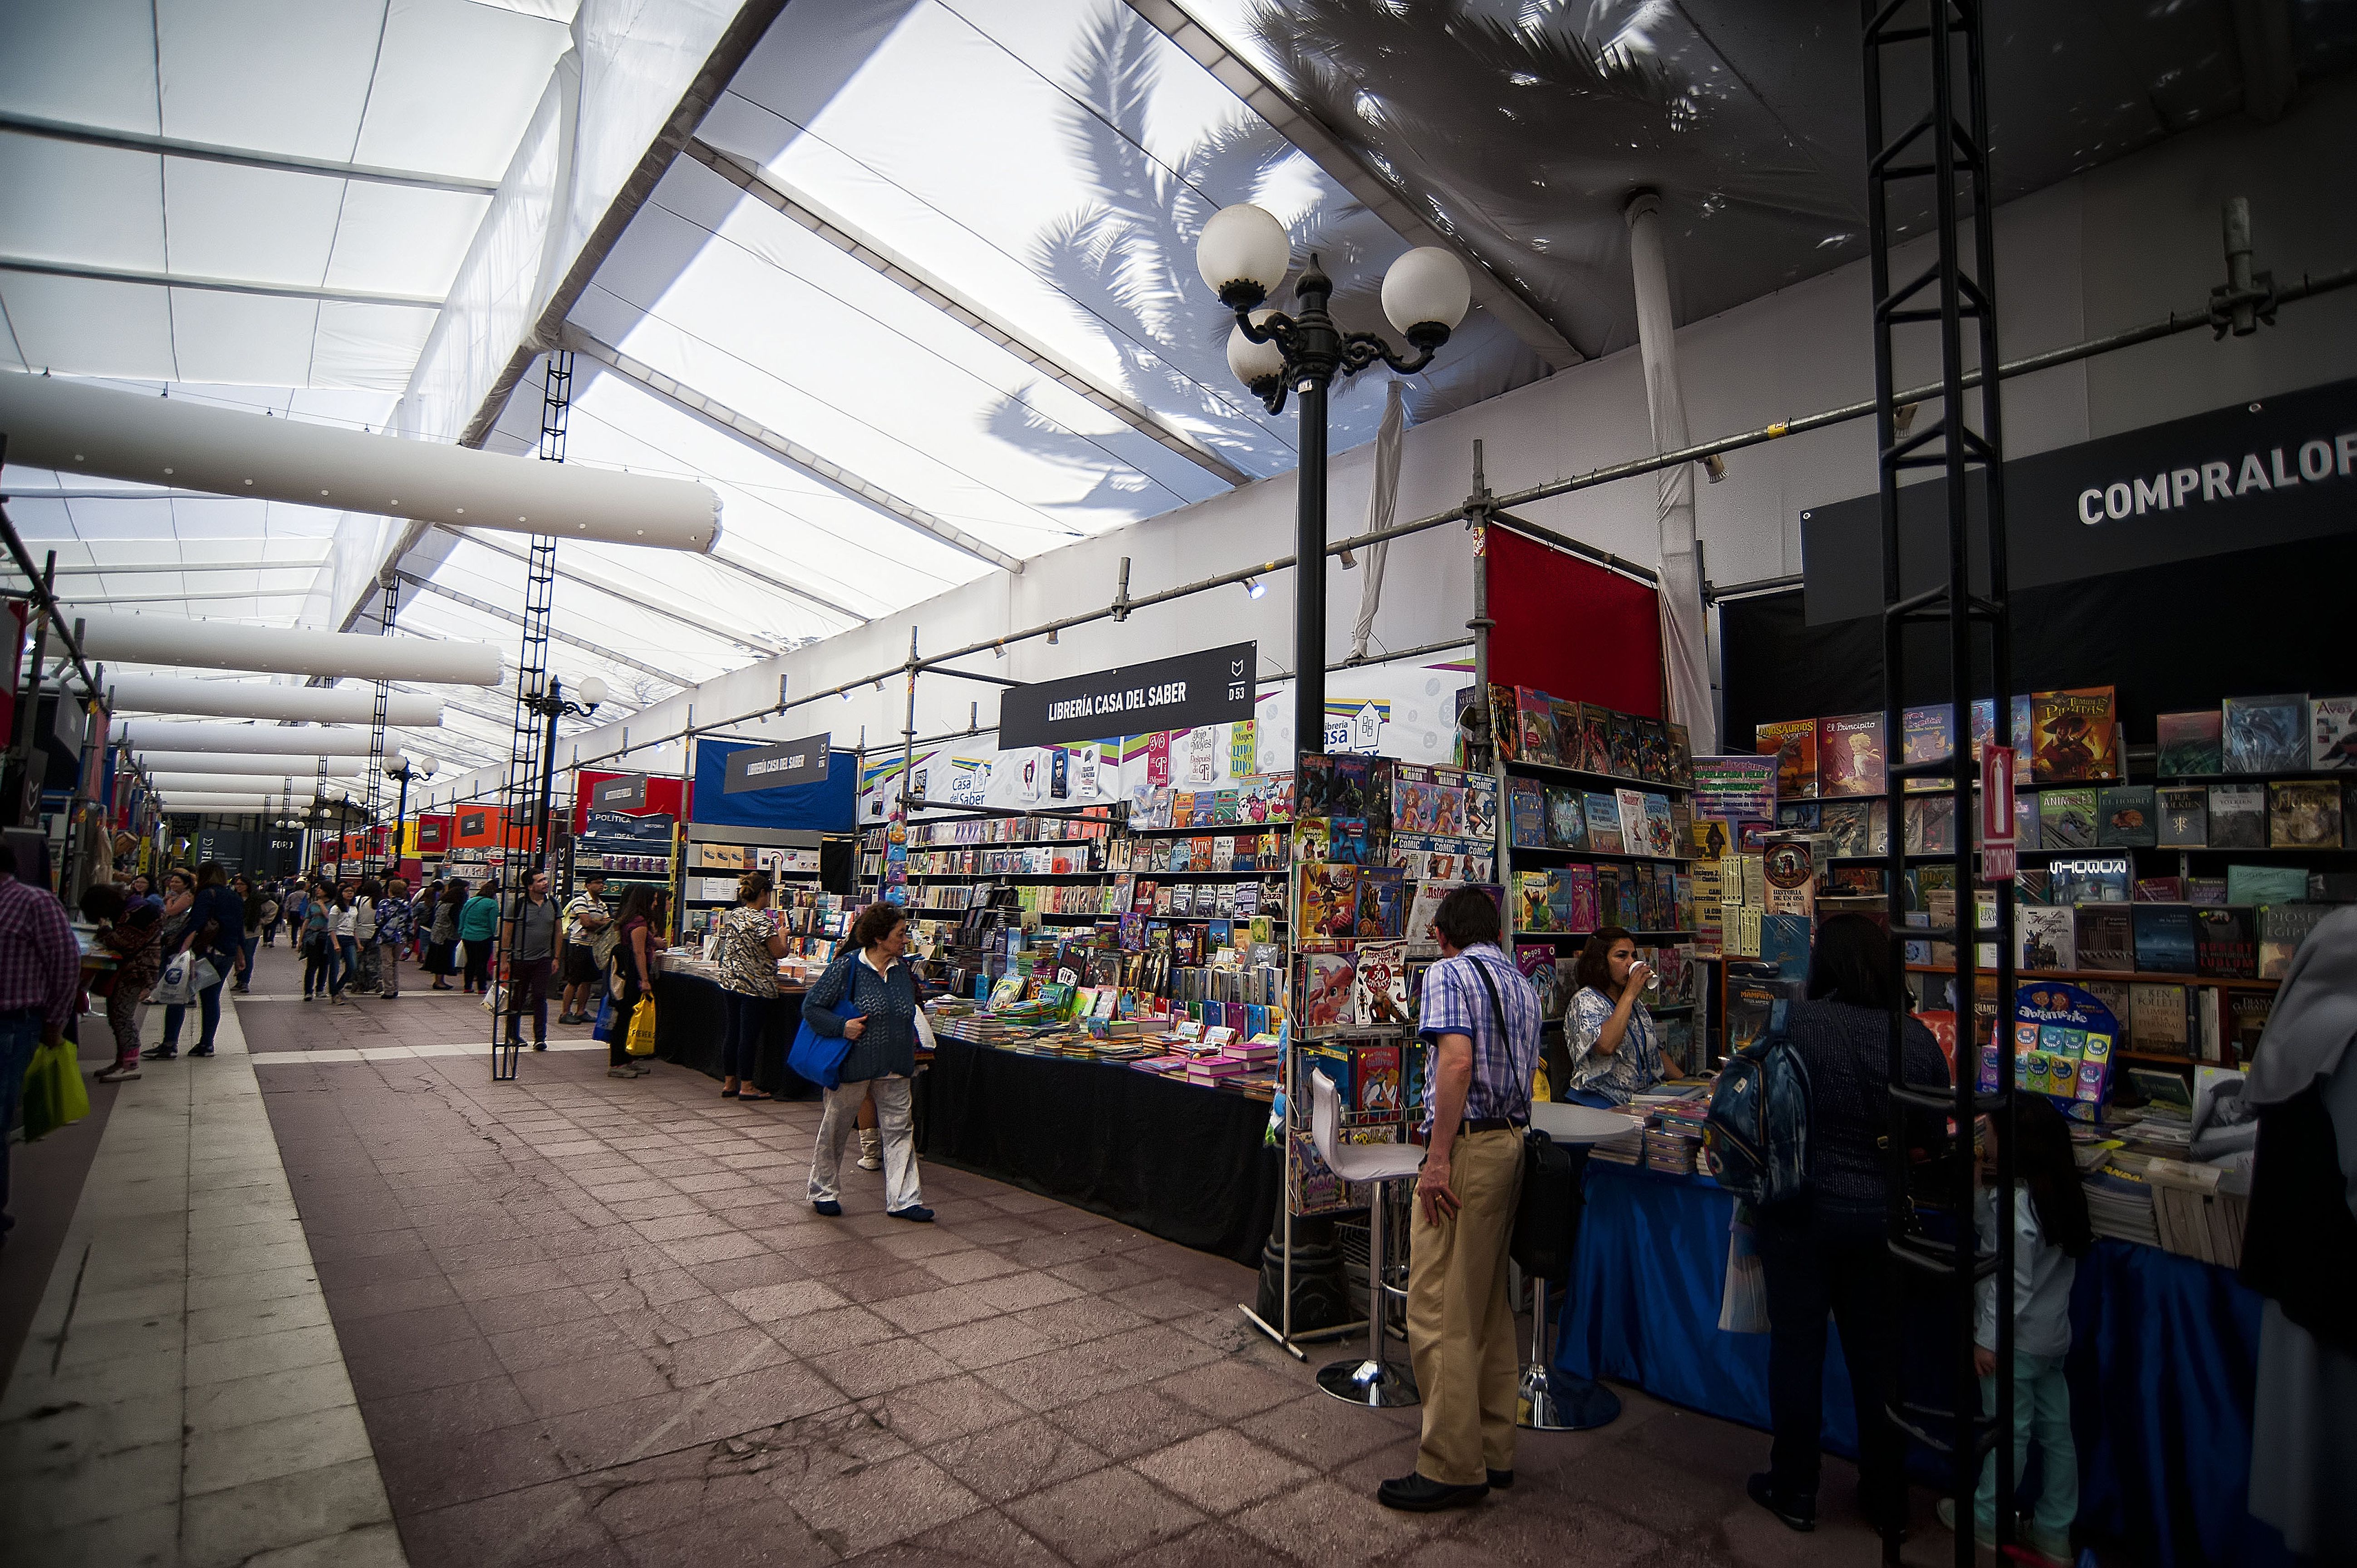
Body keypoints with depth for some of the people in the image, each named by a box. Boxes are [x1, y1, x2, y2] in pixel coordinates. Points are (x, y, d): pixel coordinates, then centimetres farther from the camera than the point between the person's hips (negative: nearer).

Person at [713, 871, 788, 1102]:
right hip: (755, 986, -8)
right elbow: (780, 953, -16)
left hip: (730, 983, 8)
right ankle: (746, 1087, 5)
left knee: (733, 1033, 13)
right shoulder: (762, 920, -15)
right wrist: (782, 934, 3)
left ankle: (729, 1083, 20)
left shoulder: (731, 916, 8)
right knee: (749, 1036, -1)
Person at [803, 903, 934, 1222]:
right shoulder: (847, 967, -14)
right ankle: (823, 1190, 30)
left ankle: (902, 1199, 10)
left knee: (900, 1128, 3)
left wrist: (913, 1034, 6)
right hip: (853, 1062, -5)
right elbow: (811, 1007, -9)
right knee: (836, 1126, 11)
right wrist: (842, 1027, -20)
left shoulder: (903, 968, 4)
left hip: (894, 1065, 5)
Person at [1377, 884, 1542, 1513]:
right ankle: (1494, 1451, 26)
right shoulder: (1521, 983, 15)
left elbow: (1457, 1060, -23)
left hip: (1468, 1145, -9)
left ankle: (1452, 1468, 5)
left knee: (1438, 1311, -2)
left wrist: (1438, 1157, -22)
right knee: (1489, 1304, 17)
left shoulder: (1448, 972, -10)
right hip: (1512, 1141, 9)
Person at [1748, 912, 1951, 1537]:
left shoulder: (1798, 1022, -16)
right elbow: (1933, 1136, 5)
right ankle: (1886, 1500, 31)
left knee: (1797, 1346, 11)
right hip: (1881, 1216, 3)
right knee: (1875, 1355, 17)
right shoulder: (1919, 1038, -6)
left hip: (1802, 1209, -3)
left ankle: (1794, 1490, 25)